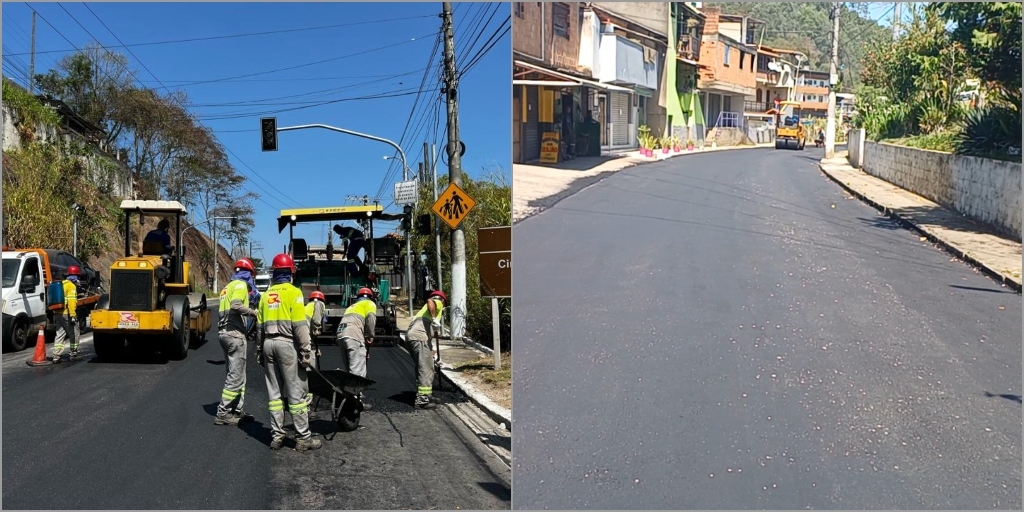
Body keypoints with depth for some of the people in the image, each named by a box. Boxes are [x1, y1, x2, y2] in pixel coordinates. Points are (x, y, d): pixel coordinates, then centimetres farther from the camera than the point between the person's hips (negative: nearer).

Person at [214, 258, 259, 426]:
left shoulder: (229, 286, 22)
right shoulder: (241, 285, -7)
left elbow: (230, 308, 17)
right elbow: (236, 305, -25)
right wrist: (254, 312, -16)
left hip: (225, 332, 10)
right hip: (235, 334, -10)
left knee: (237, 375, 15)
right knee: (236, 376, -7)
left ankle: (236, 411, 17)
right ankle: (223, 414, -6)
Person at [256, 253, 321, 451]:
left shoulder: (266, 294, 11)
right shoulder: (293, 292, -7)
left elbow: (261, 326, 13)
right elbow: (300, 325, -14)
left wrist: (260, 350, 19)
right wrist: (306, 351, -12)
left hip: (269, 344, 6)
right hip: (287, 344, -6)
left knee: (274, 393, 10)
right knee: (296, 393, -3)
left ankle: (277, 435, 13)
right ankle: (303, 437, -1)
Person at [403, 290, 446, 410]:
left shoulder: (426, 308, 37)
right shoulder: (437, 303, 13)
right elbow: (430, 301, -15)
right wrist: (434, 319, -18)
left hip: (411, 336, 9)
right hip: (418, 336, -9)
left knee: (427, 367, 19)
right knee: (425, 368, -11)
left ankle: (426, 395, 27)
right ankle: (421, 400, -17)